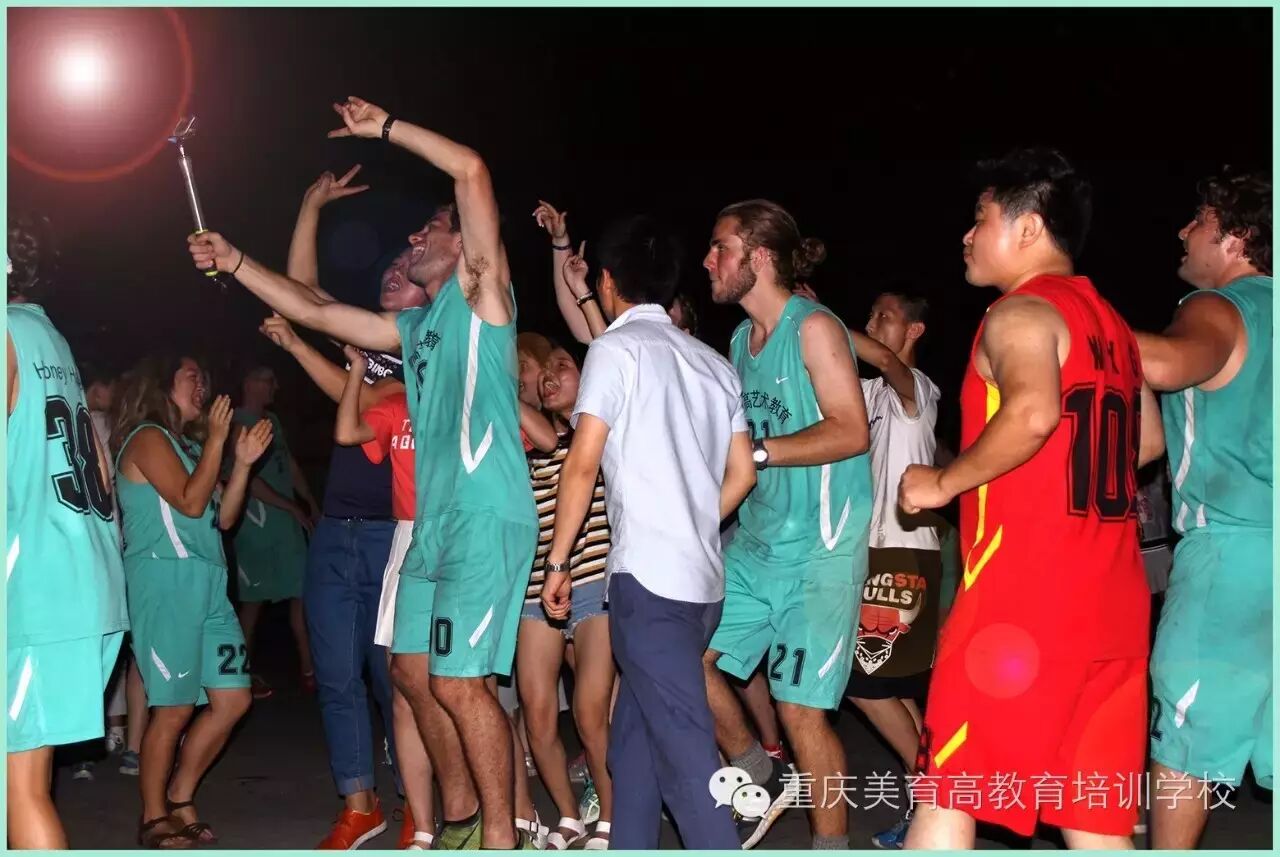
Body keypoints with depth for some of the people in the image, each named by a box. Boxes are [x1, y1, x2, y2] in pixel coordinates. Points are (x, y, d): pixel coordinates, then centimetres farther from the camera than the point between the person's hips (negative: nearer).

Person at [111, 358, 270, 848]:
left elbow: (223, 517, 18)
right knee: (175, 708, -4)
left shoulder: (187, 446, 22)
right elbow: (190, 502, -15)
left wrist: (243, 461, 9)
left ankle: (180, 802, 18)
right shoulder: (147, 438, -4)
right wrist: (216, 440, -9)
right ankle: (154, 819, 9)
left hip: (206, 584, 9)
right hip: (166, 582, -9)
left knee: (232, 700, 6)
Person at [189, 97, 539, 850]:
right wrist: (234, 262, 26)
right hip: (434, 523, 9)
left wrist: (386, 127, -2)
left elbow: (471, 169, -10)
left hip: (487, 518, -9)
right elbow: (317, 310, 28)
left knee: (461, 682, -11)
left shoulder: (482, 291, 1)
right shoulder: (414, 328, 23)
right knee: (417, 674, 13)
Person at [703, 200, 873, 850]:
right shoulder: (740, 339, 13)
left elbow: (851, 431, -18)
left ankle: (832, 844, 11)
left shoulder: (814, 327, -10)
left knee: (800, 708, -6)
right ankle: (765, 782, 27)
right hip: (752, 544, 8)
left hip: (816, 551, -8)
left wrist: (752, 451, -22)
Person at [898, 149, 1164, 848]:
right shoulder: (1107, 324, 18)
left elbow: (1034, 412, -28)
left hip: (1024, 595, -8)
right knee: (1096, 821, 10)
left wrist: (943, 482, -16)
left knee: (946, 793, 3)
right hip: (1109, 601, 8)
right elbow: (1149, 438, 27)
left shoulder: (1020, 313, -8)